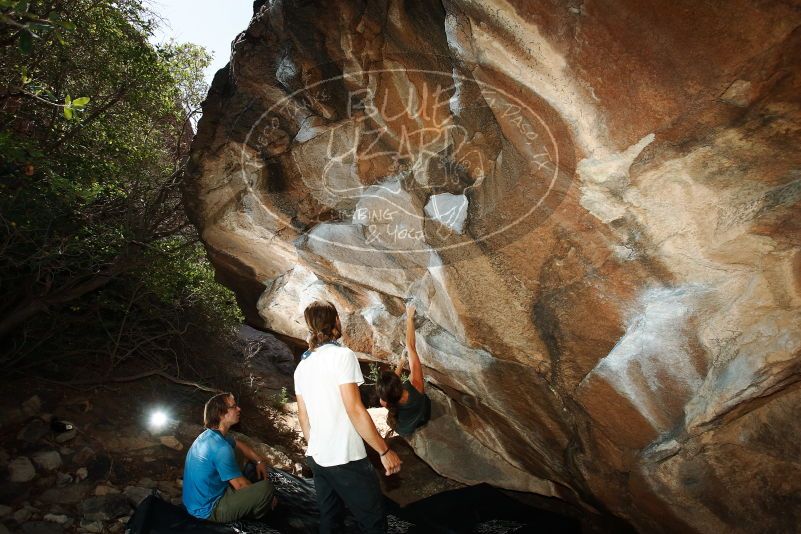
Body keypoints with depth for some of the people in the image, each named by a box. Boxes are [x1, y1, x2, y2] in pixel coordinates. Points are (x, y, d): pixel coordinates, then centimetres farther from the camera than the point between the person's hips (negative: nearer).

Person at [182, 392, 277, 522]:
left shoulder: (210, 434, 2)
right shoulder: (220, 448, -28)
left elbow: (239, 444, 20)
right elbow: (241, 485, -20)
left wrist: (259, 461, 5)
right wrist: (265, 496, -3)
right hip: (208, 510, -10)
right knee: (266, 487, -21)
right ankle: (250, 518, 10)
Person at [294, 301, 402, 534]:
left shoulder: (302, 366, 8)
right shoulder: (342, 355, -14)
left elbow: (303, 417, 13)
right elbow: (355, 410, -19)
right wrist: (385, 451, -14)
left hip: (317, 458, 8)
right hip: (346, 459, -8)